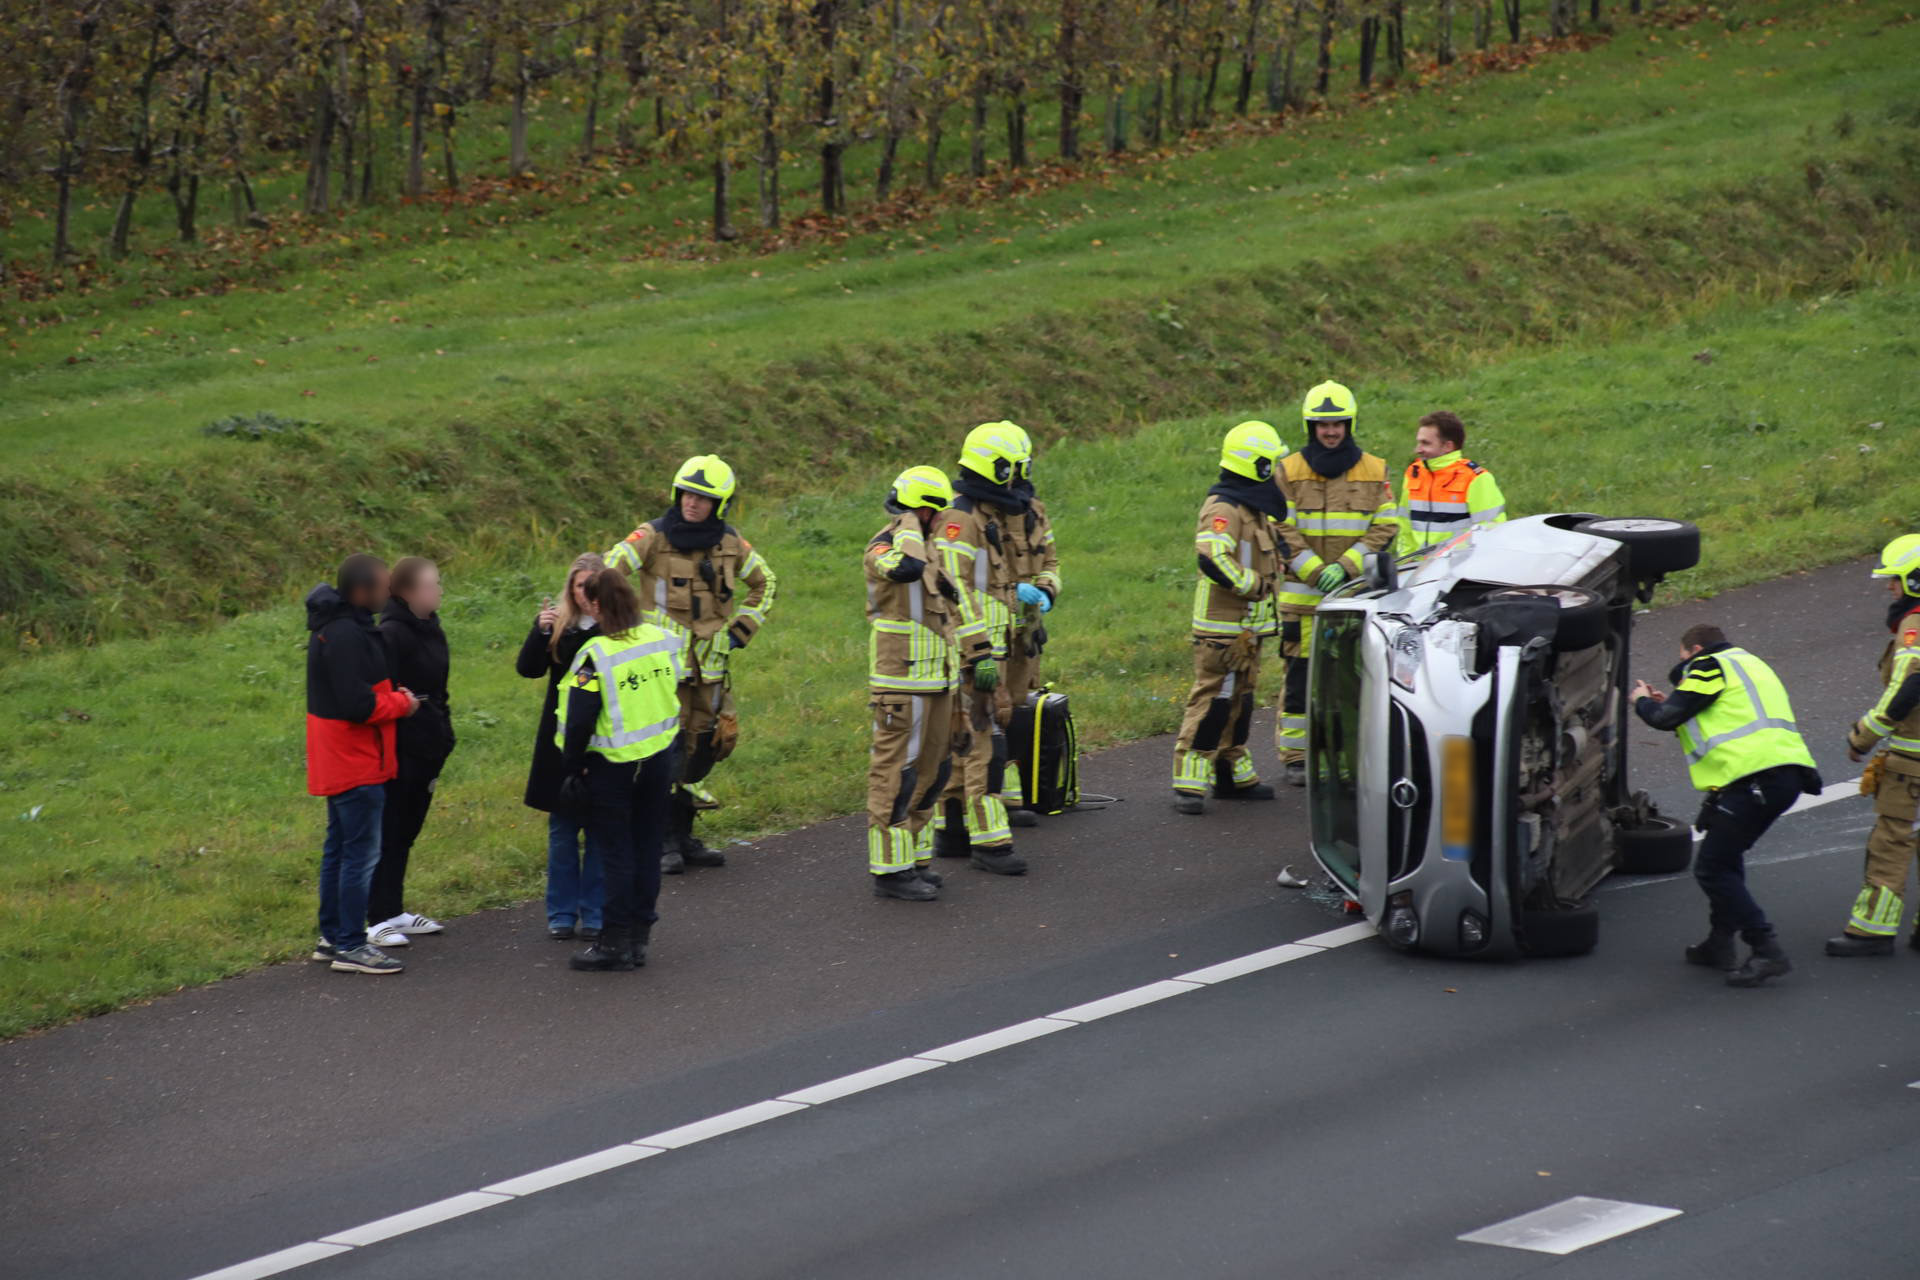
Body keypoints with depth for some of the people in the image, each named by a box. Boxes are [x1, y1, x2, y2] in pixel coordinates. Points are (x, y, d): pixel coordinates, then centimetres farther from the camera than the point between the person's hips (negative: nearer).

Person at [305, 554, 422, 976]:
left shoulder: (333, 626, 10)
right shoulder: (346, 636, -23)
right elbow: (357, 705, -26)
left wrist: (393, 696, 5)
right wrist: (402, 703, -11)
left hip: (339, 762, 11)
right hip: (356, 764, -11)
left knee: (339, 848, 17)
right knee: (361, 851, -6)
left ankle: (332, 937, 26)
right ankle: (350, 946, -3)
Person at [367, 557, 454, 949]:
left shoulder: (430, 630, 12)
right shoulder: (393, 634, -16)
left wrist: (443, 736, 16)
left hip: (426, 749, 9)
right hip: (401, 751, -9)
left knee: (405, 832, 15)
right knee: (390, 834, -3)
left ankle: (394, 912, 23)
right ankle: (379, 919, 1)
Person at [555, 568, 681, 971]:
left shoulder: (596, 655, -19)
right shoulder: (662, 640, -1)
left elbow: (579, 721, -17)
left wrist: (571, 768, -6)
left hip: (612, 766, -5)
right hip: (659, 757, 5)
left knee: (616, 851, 2)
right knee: (647, 846, 13)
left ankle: (615, 942, 5)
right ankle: (640, 934, 19)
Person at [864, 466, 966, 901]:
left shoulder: (930, 550, 15)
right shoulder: (883, 548, -14)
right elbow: (905, 568, -37)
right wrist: (908, 523, -23)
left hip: (936, 682, 9)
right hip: (901, 684, -9)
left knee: (930, 772, 13)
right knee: (896, 775, -5)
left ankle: (912, 860, 22)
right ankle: (890, 870, -2)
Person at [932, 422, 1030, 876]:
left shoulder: (985, 516, 16)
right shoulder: (958, 520, -16)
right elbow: (954, 592, -23)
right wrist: (980, 654, -25)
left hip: (983, 647, 10)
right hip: (967, 651, -10)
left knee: (963, 741, 13)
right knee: (984, 743, -11)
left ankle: (950, 830, 19)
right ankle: (988, 842, -11)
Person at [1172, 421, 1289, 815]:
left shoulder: (1251, 507, 17)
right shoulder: (1224, 509, -17)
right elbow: (1213, 558, -32)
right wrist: (1251, 584, -23)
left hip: (1247, 627, 10)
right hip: (1222, 627, -10)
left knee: (1239, 701, 16)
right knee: (1213, 700, -11)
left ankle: (1234, 776, 25)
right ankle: (1189, 783, -11)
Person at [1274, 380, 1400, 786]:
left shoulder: (1374, 472, 7)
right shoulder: (1289, 471, 3)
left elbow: (1385, 528, 3)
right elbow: (1282, 531, -1)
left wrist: (1346, 566, -11)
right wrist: (1315, 571, -14)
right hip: (1301, 594, -1)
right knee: (1298, 675, -2)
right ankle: (1295, 757, 4)